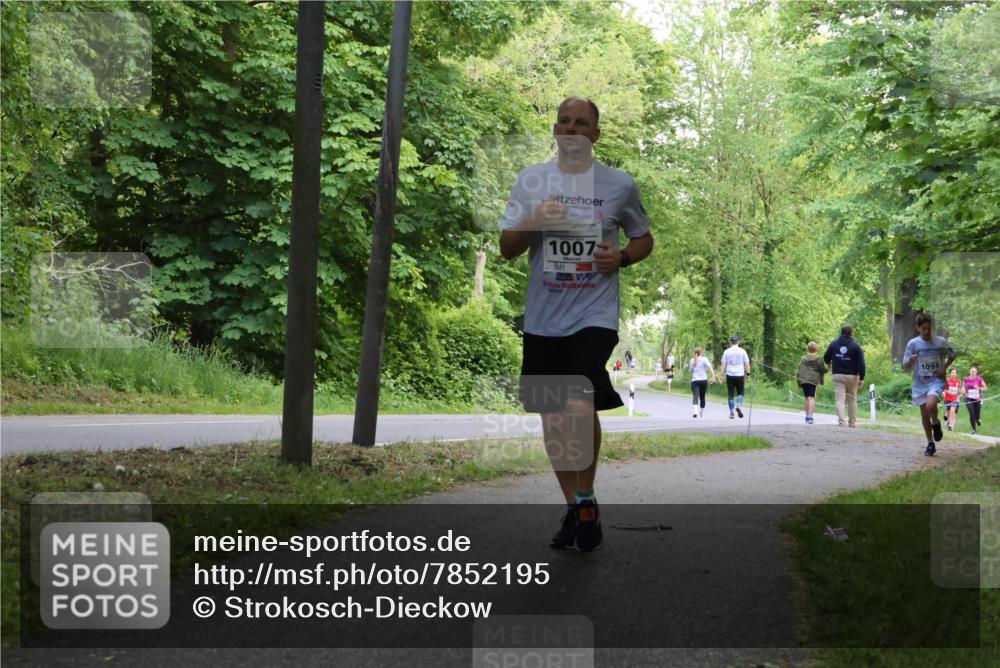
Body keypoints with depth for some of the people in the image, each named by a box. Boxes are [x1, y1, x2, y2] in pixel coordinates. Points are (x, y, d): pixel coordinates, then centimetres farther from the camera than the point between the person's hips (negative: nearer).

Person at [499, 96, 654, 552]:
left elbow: (643, 239, 16)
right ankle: (573, 507, 24)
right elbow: (506, 248, 7)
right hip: (542, 320, 3)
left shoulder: (620, 185, 4)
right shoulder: (530, 180, 7)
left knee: (580, 407, -21)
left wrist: (621, 257, -6)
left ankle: (587, 499, -1)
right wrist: (532, 222, -13)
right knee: (552, 417, 9)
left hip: (595, 314, -3)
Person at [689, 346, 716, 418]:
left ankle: (696, 411, -36)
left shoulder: (692, 360, 10)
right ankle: (702, 413, 27)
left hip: (694, 381, 0)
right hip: (703, 380, 0)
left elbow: (690, 370, 18)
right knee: (702, 397, 15)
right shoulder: (704, 359, 1)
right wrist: (713, 376, -19)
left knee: (695, 397, -12)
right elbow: (709, 367, -13)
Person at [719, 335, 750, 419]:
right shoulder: (742, 351, 2)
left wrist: (721, 375, 4)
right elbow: (747, 364, 2)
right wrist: (748, 374, 9)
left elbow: (723, 365, 1)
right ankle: (739, 405, -15)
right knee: (740, 392, 13)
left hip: (730, 375, 0)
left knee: (731, 395, 4)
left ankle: (731, 413, 2)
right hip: (740, 375, 0)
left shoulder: (727, 352, 3)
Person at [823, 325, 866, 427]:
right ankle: (852, 423, 15)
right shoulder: (856, 345, -2)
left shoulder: (833, 344, 4)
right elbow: (861, 363, -10)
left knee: (839, 399, -5)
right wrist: (861, 378, -9)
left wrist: (830, 364, 34)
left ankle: (842, 421, -21)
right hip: (852, 376, 0)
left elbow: (826, 358, 11)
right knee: (852, 399, 12)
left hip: (837, 375, 0)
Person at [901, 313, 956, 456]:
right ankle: (931, 444, 23)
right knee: (924, 414, 6)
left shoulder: (941, 342, -5)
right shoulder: (913, 343, -6)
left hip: (936, 380, -2)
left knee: (930, 405, -28)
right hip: (920, 383, 2)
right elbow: (906, 367, -4)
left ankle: (936, 423, 5)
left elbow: (952, 355, 12)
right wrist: (911, 361, -26)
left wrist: (944, 368, -4)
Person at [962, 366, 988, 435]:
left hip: (977, 399, 0)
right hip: (969, 399, 0)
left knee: (976, 415, 3)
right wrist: (963, 391, -7)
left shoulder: (980, 379, -4)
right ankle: (974, 429, 1)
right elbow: (963, 387, 14)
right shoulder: (966, 379, 0)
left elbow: (985, 388, 1)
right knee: (971, 414, -14)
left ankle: (978, 420, 43)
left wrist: (979, 388, -17)